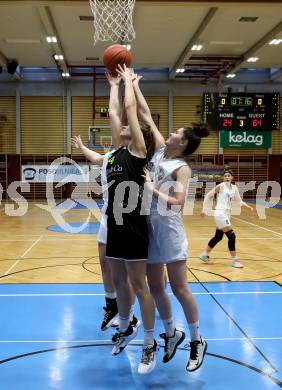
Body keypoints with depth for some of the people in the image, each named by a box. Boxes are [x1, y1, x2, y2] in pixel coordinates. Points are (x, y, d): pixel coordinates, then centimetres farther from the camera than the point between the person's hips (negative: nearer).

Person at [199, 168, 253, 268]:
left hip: (227, 214, 8)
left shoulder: (234, 188, 10)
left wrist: (248, 207, -16)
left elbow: (239, 201, 2)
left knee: (218, 237, 17)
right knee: (232, 236, -10)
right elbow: (208, 196, -7)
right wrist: (204, 209, -14)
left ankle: (205, 255, 32)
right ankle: (234, 260, 1)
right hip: (220, 214, -8)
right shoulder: (221, 186, -9)